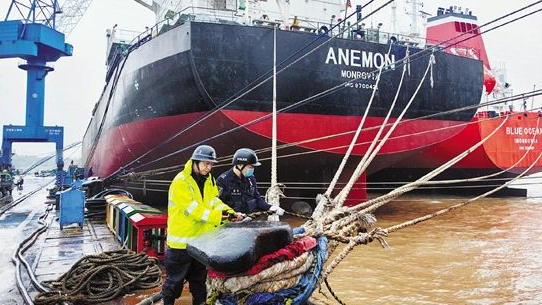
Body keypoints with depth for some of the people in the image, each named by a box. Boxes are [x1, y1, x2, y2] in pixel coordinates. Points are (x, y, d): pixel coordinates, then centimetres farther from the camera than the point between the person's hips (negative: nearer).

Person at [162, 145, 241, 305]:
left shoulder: (209, 180, 5)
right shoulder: (181, 182, -20)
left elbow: (214, 201, 3)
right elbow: (192, 209, -25)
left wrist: (229, 212, -15)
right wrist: (218, 217, -29)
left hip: (201, 238, 7)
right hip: (181, 239, -7)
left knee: (199, 277, 20)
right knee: (175, 279, 8)